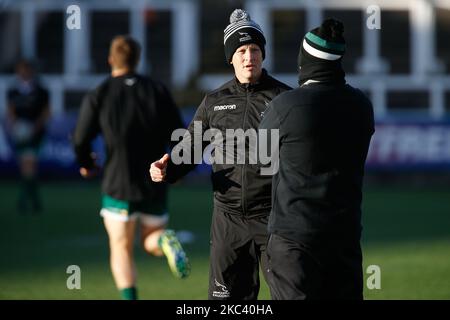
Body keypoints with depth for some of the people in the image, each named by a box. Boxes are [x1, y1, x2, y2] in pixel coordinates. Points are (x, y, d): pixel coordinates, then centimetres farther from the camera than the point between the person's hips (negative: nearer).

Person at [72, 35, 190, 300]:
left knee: (122, 250, 10)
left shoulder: (98, 96, -4)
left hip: (118, 186, -2)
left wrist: (87, 165, 15)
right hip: (155, 186, 2)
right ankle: (165, 240, -18)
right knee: (152, 243, 18)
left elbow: (80, 141, -6)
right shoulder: (158, 90, 2)